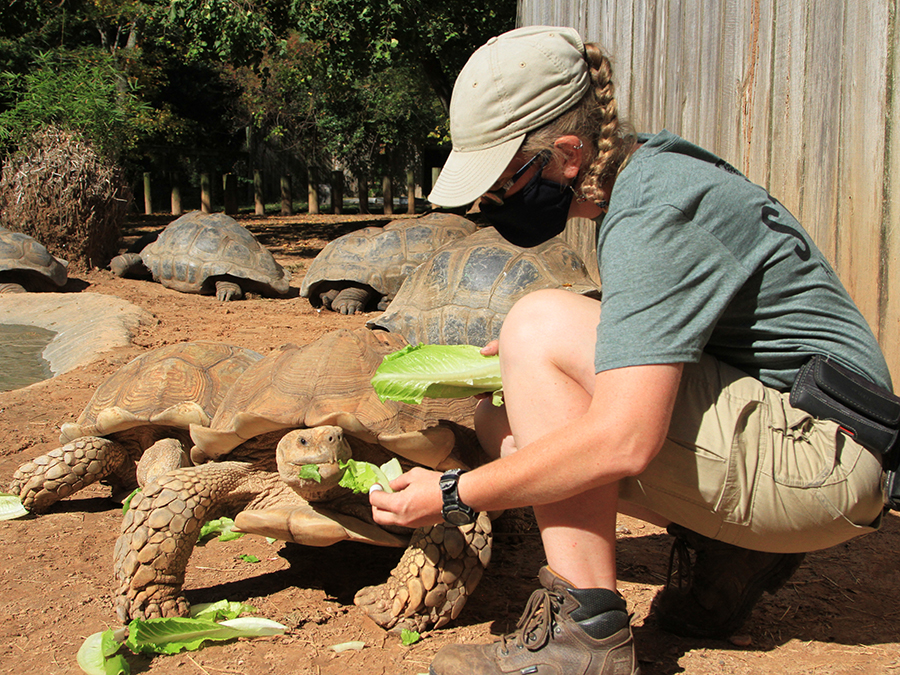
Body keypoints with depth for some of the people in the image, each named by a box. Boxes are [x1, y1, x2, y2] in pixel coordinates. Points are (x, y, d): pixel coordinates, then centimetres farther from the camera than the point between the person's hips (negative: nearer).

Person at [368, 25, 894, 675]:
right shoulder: (651, 171, 7)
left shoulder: (652, 216, -22)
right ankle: (730, 551, 5)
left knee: (540, 324, -21)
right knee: (504, 420, 5)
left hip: (818, 457, -10)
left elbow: (623, 442, -30)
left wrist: (455, 496, -20)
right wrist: (525, 359, 5)